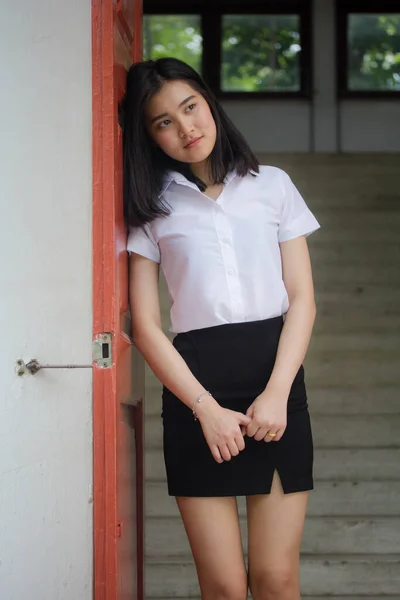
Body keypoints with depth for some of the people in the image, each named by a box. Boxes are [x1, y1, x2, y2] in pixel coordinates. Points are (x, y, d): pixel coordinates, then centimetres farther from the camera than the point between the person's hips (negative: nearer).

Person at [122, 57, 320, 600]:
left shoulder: (273, 186, 9)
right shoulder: (153, 208, 7)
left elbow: (303, 299, 5)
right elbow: (146, 325, 0)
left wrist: (277, 393, -9)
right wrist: (206, 408, -10)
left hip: (275, 378, 1)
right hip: (195, 386, -1)